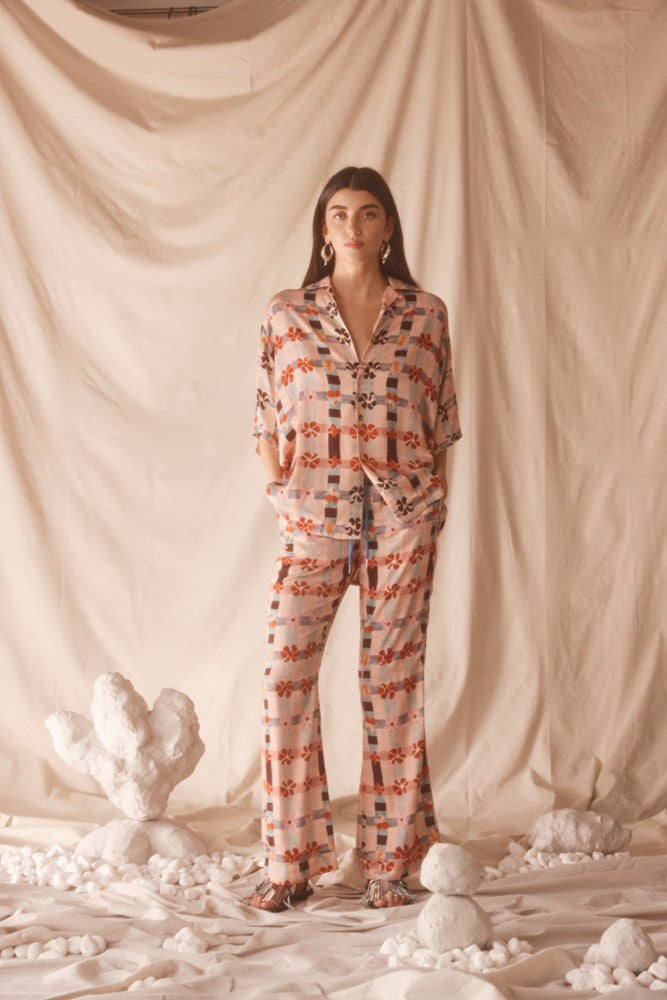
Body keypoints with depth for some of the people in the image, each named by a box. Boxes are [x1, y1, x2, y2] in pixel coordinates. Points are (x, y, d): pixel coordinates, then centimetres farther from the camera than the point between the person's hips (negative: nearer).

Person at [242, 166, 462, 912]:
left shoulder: (425, 315, 7)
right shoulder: (287, 314, 6)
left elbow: (442, 426, 8)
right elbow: (267, 423, 7)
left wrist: (434, 513, 1)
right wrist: (281, 501, -1)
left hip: (403, 518, 0)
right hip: (313, 517, 0)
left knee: (393, 682, 2)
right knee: (285, 676, -8)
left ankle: (388, 863, 11)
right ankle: (290, 864, 2)